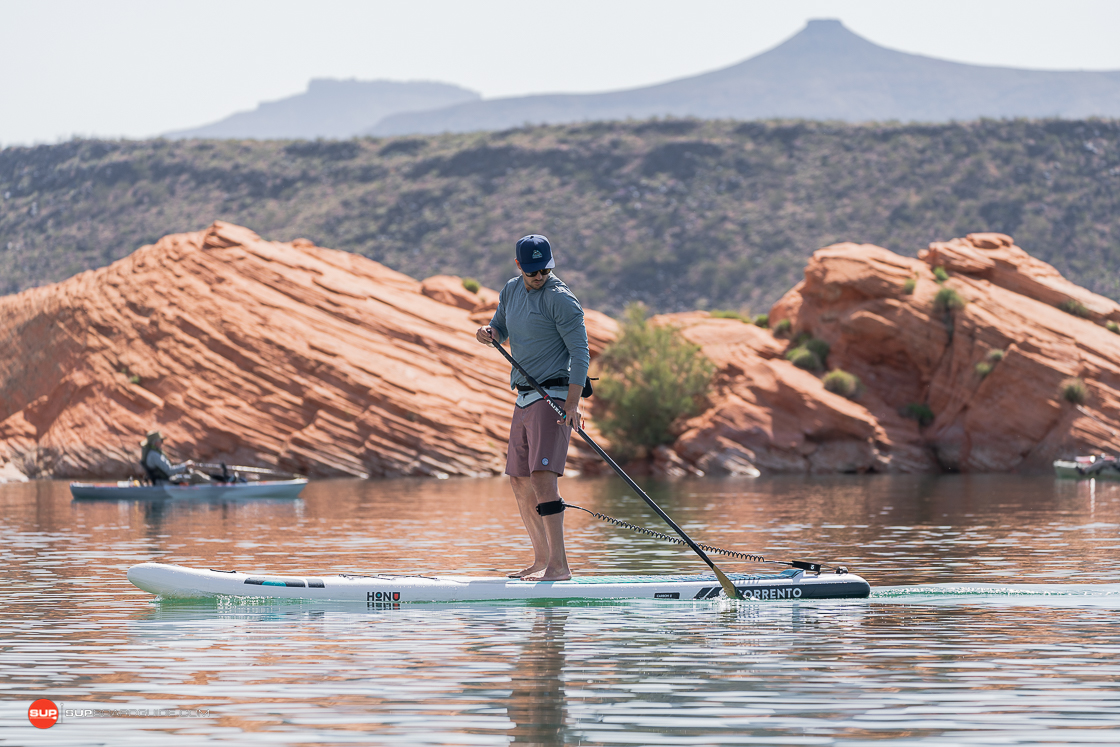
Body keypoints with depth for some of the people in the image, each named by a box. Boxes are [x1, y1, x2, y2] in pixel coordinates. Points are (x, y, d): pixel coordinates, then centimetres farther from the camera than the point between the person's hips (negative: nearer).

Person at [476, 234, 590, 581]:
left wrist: (572, 405, -24)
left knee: (542, 477, -19)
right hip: (525, 398, 9)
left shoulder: (560, 298, -11)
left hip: (553, 396, -9)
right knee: (520, 483, 11)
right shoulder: (512, 290, 13)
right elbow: (501, 330, 25)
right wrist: (488, 333, -2)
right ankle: (541, 561, 20)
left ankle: (559, 565, -22)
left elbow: (580, 352, -15)